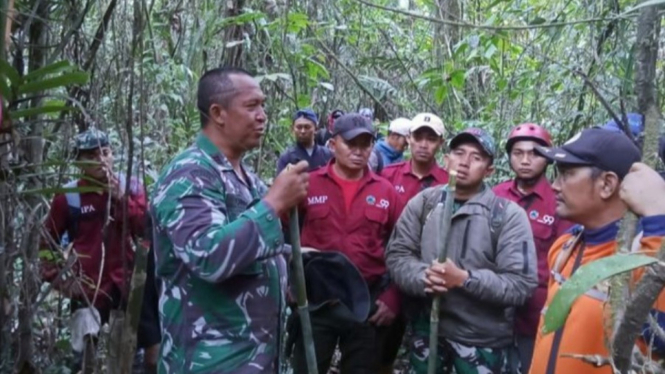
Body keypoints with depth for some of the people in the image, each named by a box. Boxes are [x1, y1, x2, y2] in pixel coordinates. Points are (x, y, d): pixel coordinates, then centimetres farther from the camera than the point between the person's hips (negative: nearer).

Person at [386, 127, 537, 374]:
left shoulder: (509, 215, -10)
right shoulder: (423, 202, 0)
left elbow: (521, 284, -15)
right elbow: (396, 255, -1)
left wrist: (464, 279, -24)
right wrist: (423, 277, -21)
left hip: (482, 339, -2)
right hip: (426, 329, 3)